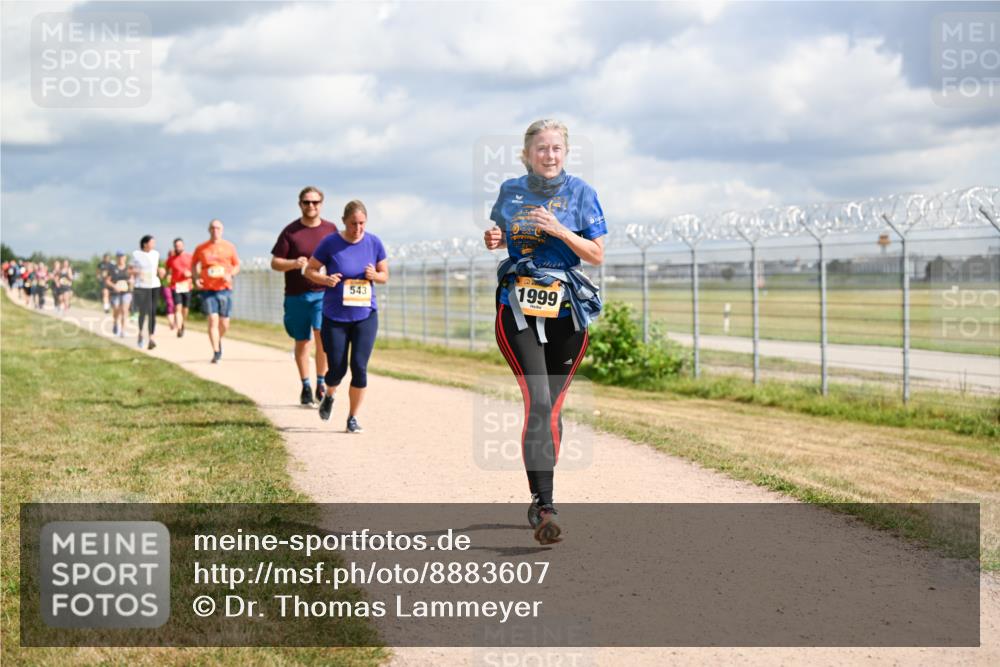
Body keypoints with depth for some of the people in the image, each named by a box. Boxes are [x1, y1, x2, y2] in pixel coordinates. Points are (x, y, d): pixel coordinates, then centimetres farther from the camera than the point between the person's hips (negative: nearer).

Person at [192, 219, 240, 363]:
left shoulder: (229, 247, 5)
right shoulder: (201, 248, 4)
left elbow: (237, 265, 11)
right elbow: (193, 265, 17)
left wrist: (231, 275, -9)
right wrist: (196, 278, 0)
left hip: (224, 288, 1)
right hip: (207, 289, -1)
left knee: (224, 323, 4)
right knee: (213, 320, -12)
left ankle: (219, 341, 36)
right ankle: (216, 352, -9)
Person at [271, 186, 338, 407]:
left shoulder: (330, 229, 6)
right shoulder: (290, 231, 1)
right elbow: (275, 262, 1)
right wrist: (294, 263, -18)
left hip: (323, 293, 0)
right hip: (296, 295, 0)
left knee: (322, 336, -17)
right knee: (301, 342, 8)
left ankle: (321, 384, -4)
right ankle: (305, 387, 21)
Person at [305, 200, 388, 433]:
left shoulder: (374, 243, -1)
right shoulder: (330, 243, -8)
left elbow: (385, 275, 9)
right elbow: (309, 270, 1)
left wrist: (374, 275, -14)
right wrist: (325, 279, -19)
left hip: (365, 315, 1)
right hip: (335, 317, -1)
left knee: (359, 367, -7)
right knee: (337, 369, 0)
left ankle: (353, 417, 9)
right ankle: (329, 396, 36)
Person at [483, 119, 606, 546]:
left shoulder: (580, 193, 2)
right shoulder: (510, 191, 8)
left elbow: (597, 255, -1)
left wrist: (559, 230, -16)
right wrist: (493, 240, 0)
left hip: (566, 308, 1)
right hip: (518, 306, -1)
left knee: (551, 406, 7)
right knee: (538, 402, -16)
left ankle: (540, 501, 24)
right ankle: (545, 508, -23)